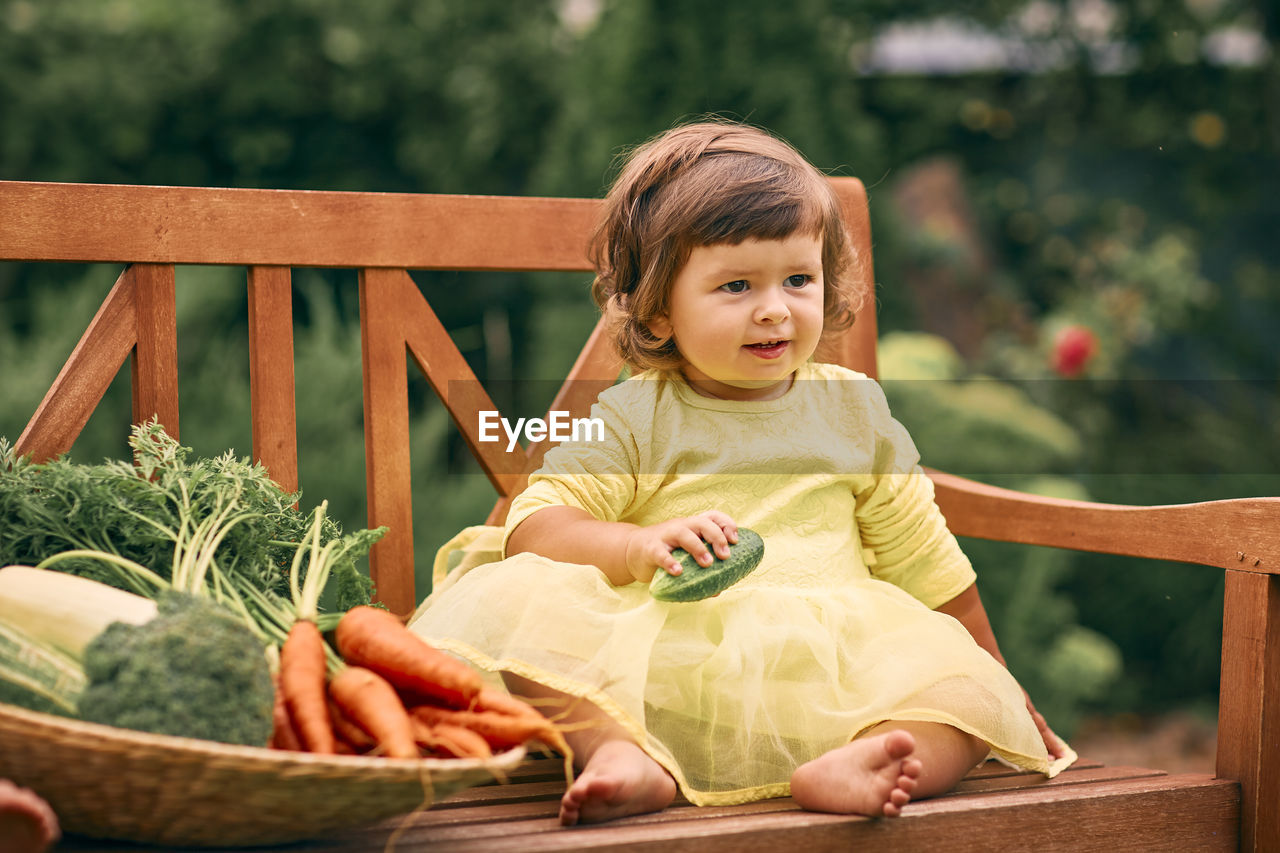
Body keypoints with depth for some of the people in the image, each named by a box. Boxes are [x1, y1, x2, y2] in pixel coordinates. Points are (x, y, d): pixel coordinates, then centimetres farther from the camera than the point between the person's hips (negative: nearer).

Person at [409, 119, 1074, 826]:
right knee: (509, 598, -25)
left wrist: (999, 681, 30)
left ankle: (844, 770, -50)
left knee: (967, 687, -24)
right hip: (662, 656, -2)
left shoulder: (851, 408, 17)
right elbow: (532, 529, -2)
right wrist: (640, 545, -22)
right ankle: (621, 751, -41)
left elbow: (923, 561, 25)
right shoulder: (632, 419, 8)